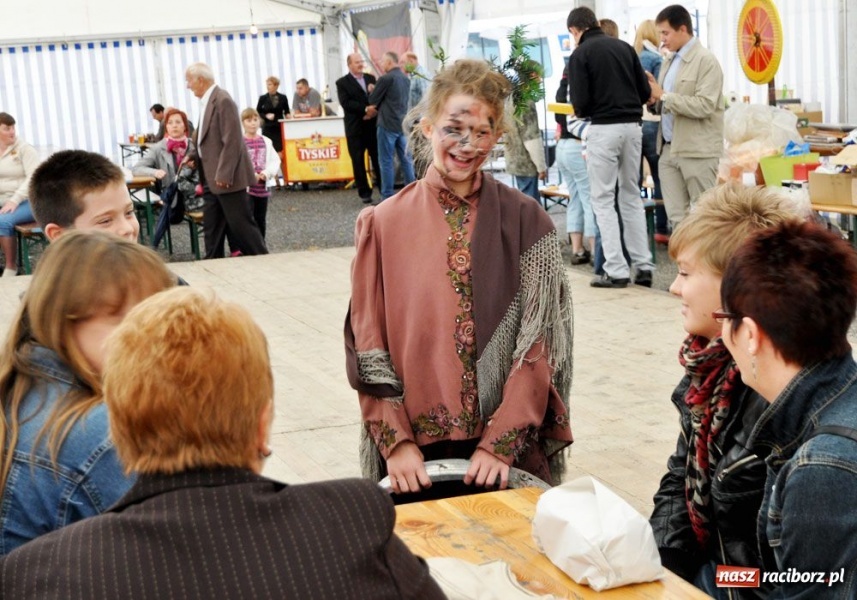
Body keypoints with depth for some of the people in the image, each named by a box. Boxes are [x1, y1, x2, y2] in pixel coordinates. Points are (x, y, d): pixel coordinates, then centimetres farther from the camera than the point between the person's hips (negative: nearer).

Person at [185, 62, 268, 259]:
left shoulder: (223, 101, -17)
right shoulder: (206, 101, 12)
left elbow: (232, 142, -22)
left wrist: (223, 175, -23)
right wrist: (193, 155, 9)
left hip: (226, 179, -9)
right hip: (212, 179, 9)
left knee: (241, 225, -3)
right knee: (211, 227, 11)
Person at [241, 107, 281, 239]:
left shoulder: (266, 142, 8)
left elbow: (275, 160, 6)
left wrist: (266, 173, -11)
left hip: (262, 187, 5)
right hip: (245, 187, -5)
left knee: (261, 220, 13)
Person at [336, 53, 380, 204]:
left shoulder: (370, 78, 13)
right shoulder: (342, 82, 0)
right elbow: (346, 103, -12)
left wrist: (374, 110, -12)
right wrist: (365, 109, -20)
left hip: (373, 125, 3)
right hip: (355, 128, -3)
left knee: (378, 158, 4)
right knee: (358, 161, 2)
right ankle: (364, 192, 10)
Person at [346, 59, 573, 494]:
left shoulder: (525, 222, -2)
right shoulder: (383, 225, 0)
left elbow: (539, 342, -6)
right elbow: (368, 347, -1)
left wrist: (500, 441, -13)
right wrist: (397, 441, -9)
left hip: (510, 447, 0)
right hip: (416, 451, 1)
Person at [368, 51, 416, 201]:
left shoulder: (386, 78, -13)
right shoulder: (405, 78, 11)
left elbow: (373, 100, -6)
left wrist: (372, 90, 14)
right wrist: (380, 107, 19)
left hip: (388, 124, -7)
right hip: (403, 123, 7)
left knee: (386, 161, -2)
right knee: (406, 159, 10)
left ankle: (387, 196, -2)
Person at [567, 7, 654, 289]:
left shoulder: (580, 55, -6)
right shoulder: (624, 46, 10)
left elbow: (580, 101, -11)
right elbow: (645, 91, 8)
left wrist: (582, 112, 11)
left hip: (603, 128, -5)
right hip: (632, 125, 5)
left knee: (603, 199, 2)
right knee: (631, 196, 14)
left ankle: (616, 271, -2)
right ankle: (643, 266, 13)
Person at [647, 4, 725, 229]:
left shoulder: (706, 61, -9)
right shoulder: (669, 62, 15)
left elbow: (704, 106, -20)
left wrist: (663, 95, -16)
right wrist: (655, 97, 0)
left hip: (697, 151, -7)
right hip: (669, 149, 7)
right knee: (676, 217, 7)